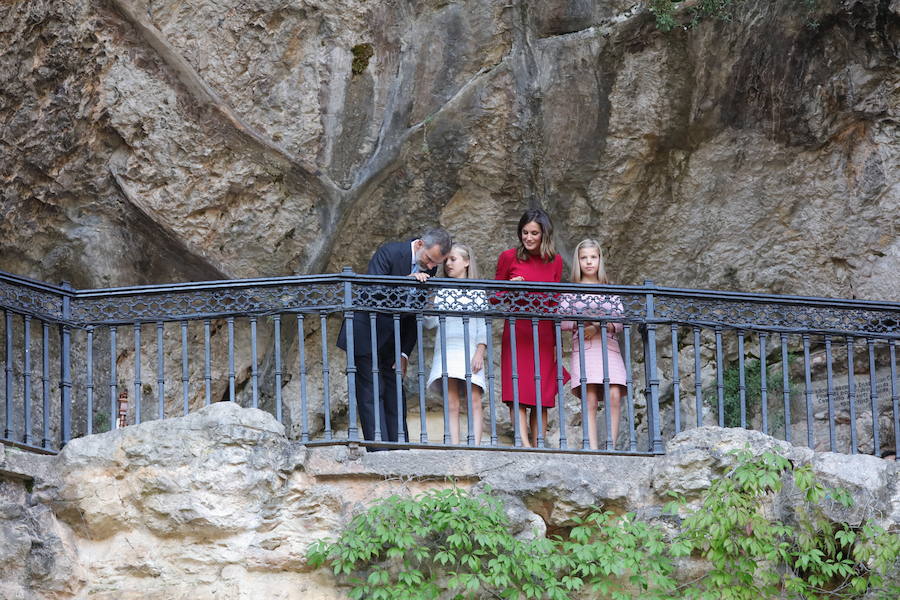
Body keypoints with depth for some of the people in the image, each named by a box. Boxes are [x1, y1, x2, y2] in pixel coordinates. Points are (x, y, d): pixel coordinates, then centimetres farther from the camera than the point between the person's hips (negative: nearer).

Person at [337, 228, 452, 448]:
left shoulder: (429, 269, 1)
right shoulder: (389, 253, -17)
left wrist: (405, 352, 2)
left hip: (393, 338, 6)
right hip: (367, 335, -6)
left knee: (396, 394, 4)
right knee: (371, 392, -9)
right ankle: (379, 452, -13)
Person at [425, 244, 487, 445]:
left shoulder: (477, 292, 9)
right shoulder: (441, 292, 14)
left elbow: (483, 325, 4)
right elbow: (430, 322, 5)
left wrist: (480, 352, -9)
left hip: (470, 351, -2)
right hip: (446, 351, 2)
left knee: (474, 400, -9)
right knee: (451, 403, -5)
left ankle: (475, 447, -13)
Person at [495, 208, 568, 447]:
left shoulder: (555, 261, 10)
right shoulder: (509, 257, 3)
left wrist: (557, 342, 10)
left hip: (544, 335, 3)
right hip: (517, 333, -2)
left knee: (542, 400, 0)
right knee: (517, 395, -13)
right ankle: (525, 445, -25)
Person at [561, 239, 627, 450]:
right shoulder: (571, 291, 12)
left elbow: (620, 322, 7)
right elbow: (561, 321, 3)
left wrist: (598, 326, -11)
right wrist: (581, 322, -14)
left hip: (609, 347, 2)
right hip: (583, 348, -2)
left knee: (614, 396, -15)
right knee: (590, 399, -14)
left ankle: (611, 447, -12)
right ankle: (593, 448, -17)